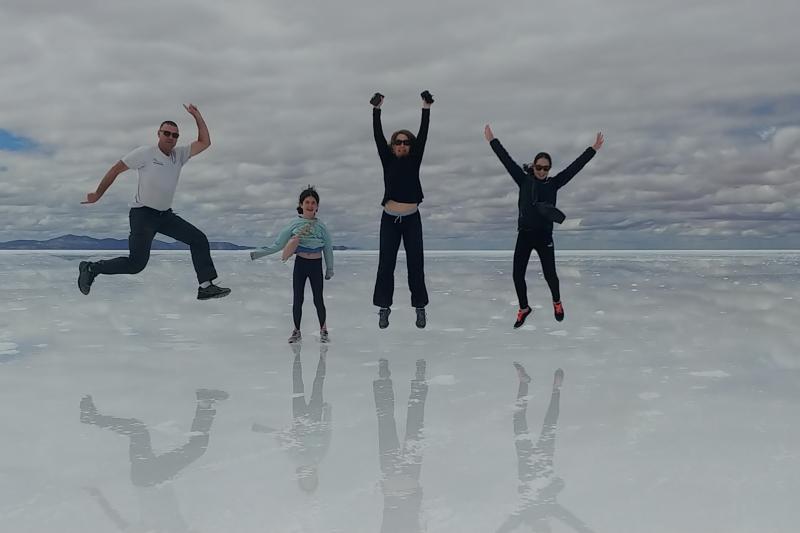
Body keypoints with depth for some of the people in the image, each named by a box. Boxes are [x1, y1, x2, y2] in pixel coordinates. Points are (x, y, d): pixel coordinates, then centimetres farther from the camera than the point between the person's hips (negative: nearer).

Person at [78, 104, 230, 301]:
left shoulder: (179, 155, 6)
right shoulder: (145, 153, -9)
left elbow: (205, 142, 4)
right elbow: (116, 169, -2)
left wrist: (197, 115, -3)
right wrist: (97, 194, 3)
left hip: (165, 215, 6)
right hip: (143, 214, -6)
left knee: (199, 240, -3)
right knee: (136, 264, -10)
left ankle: (206, 286, -3)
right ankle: (91, 268, 9)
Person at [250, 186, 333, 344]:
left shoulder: (320, 226, -4)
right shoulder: (294, 223, -3)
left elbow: (328, 248, 4)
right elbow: (277, 245, -1)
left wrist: (330, 269, 7)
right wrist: (258, 253, -6)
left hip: (316, 265, -1)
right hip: (300, 264, 1)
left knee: (318, 300, 3)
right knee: (297, 299, 8)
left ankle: (323, 331, 21)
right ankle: (296, 331, 23)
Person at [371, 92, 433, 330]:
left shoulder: (414, 161, 3)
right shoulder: (388, 160, 4)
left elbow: (423, 135, -5)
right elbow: (378, 136, -5)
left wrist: (426, 108, -11)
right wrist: (376, 109, -13)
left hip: (412, 219, 0)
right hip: (389, 220, 0)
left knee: (415, 264, 3)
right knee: (386, 264, 1)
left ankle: (420, 308, 11)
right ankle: (384, 307, 10)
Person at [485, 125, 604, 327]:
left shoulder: (553, 183, 1)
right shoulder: (524, 180, 2)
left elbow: (574, 167, -1)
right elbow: (507, 160, 0)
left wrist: (593, 149, -4)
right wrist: (492, 140, -1)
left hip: (544, 236, -1)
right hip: (524, 235, 1)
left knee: (549, 274, 3)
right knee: (517, 275, 3)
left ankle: (557, 303, 33)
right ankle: (524, 308, 26)